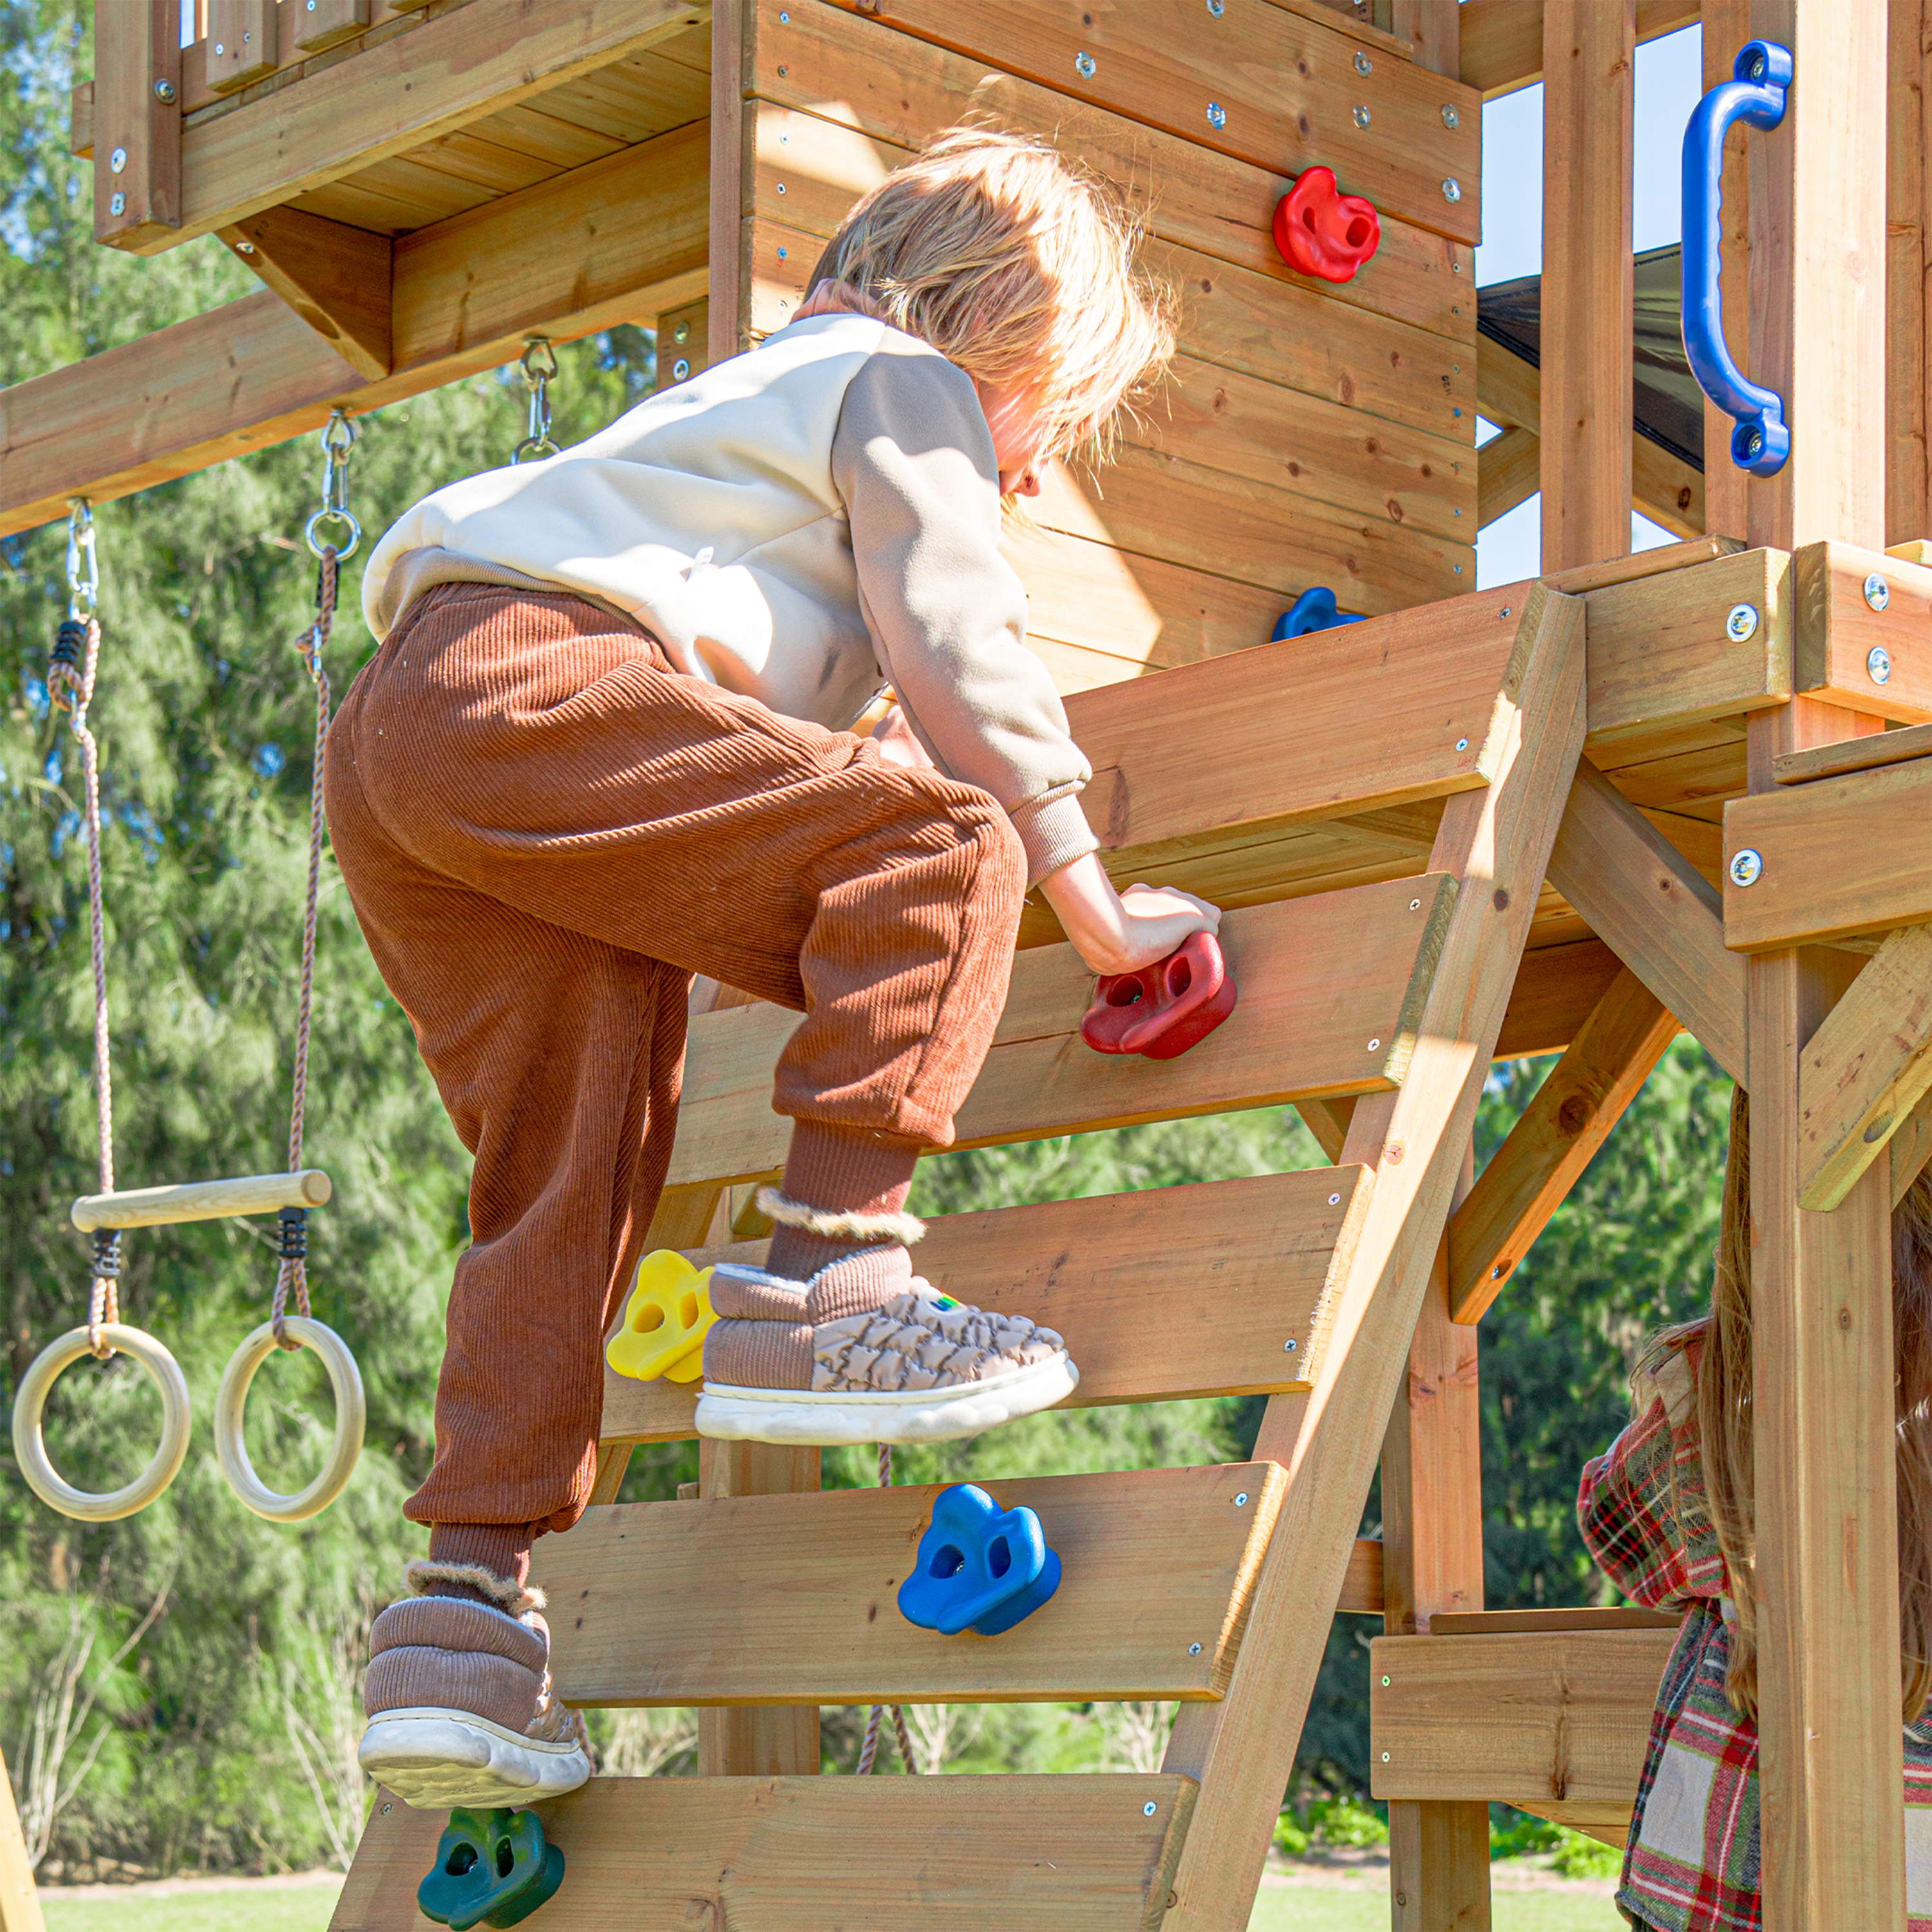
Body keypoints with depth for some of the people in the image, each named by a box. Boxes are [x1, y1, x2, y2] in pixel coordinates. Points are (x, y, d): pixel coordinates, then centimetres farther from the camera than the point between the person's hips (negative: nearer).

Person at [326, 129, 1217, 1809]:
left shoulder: (768, 393, 40)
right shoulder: (908, 386, 10)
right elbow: (960, 666, 2)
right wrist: (1100, 912, 7)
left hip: (392, 737, 10)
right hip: (529, 691, -10)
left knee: (570, 1178, 8)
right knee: (946, 848, -17)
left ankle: (465, 1605, 2)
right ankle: (823, 1281, -24)